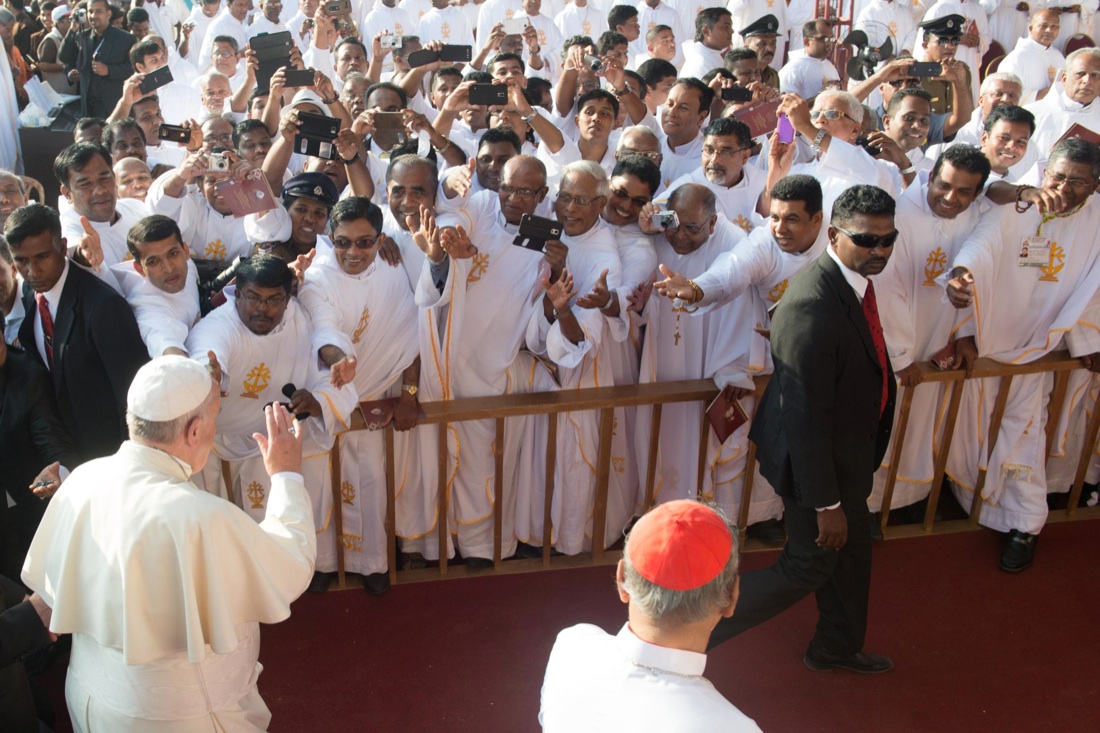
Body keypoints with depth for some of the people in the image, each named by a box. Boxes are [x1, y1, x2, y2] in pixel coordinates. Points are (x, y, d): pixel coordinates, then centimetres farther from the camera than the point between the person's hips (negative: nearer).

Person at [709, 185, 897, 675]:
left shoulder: (854, 281, -2)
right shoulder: (811, 307, -34)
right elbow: (806, 414, -30)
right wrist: (826, 503, -24)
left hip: (847, 452, 10)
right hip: (815, 457, -10)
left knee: (851, 548, 25)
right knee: (810, 566, 6)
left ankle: (837, 647, 50)